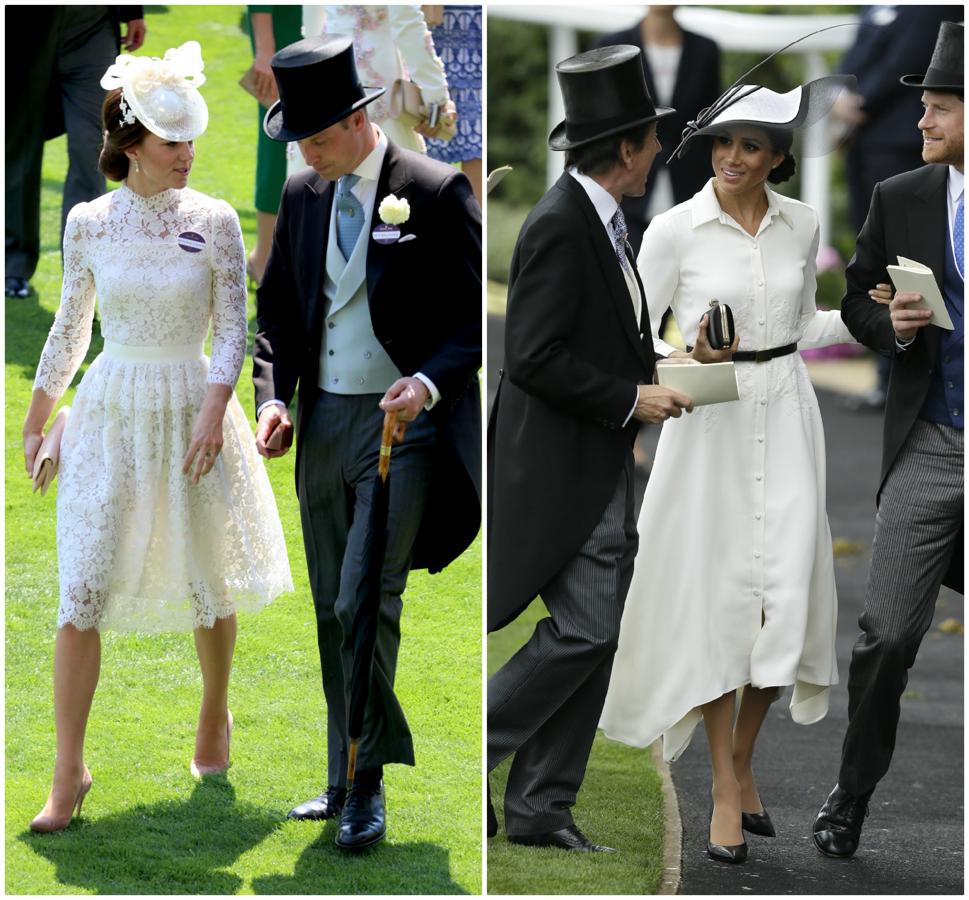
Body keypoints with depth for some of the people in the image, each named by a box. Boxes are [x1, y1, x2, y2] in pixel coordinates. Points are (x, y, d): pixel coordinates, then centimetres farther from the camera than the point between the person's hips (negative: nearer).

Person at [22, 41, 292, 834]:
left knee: (207, 583, 12)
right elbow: (70, 329, 10)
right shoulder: (89, 223, -2)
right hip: (108, 415, 0)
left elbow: (234, 327, -5)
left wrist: (214, 409, -19)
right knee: (82, 591, -8)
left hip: (191, 410, 0)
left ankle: (216, 716, 40)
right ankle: (69, 772, -4)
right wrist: (36, 421, 14)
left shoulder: (214, 221, -5)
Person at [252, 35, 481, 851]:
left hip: (403, 424, -6)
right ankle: (349, 781, 19)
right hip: (323, 424, 6)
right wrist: (275, 397, 2)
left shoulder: (438, 193, -9)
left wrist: (431, 381, -20)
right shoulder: (303, 197, 9)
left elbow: (480, 312, -6)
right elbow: (278, 309, 17)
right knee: (332, 612, 10)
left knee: (365, 603, -14)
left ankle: (368, 782, -5)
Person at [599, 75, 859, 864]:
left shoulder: (800, 225, 4)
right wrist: (690, 356, -21)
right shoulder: (675, 230, -7)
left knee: (787, 596, -3)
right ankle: (726, 791, 6)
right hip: (709, 421, -3)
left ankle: (743, 758, 19)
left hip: (786, 415, 3)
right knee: (717, 594, -2)